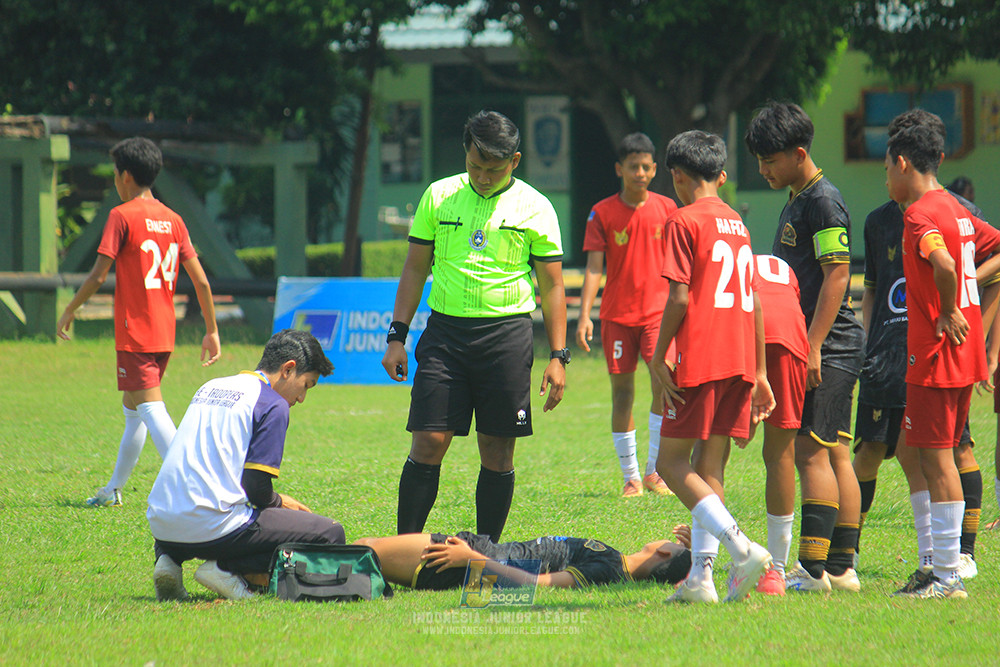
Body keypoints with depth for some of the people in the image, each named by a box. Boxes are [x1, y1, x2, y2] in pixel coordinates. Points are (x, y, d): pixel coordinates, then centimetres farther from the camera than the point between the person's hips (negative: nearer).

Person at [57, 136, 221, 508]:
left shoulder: (123, 216, -9)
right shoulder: (172, 220, 9)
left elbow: (99, 275, -13)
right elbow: (200, 280, 7)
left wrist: (70, 311, 1)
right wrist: (212, 331, 13)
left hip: (134, 332, -7)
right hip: (164, 333, 7)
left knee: (150, 408, -13)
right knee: (132, 408, 20)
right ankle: (114, 489, 29)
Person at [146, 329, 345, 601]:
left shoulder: (211, 387, 21)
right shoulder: (272, 404, -3)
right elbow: (257, 486, -9)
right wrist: (280, 503, 14)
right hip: (213, 529, -8)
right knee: (331, 534, -4)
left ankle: (169, 559, 10)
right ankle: (226, 568, -11)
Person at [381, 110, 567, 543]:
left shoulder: (534, 208, 3)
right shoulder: (439, 196, 7)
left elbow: (552, 286, 6)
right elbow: (415, 270, 13)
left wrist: (558, 356, -1)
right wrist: (396, 337, 6)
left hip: (507, 331, -1)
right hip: (445, 331, 1)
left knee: (498, 453, 2)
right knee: (428, 443, -6)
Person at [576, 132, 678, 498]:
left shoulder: (666, 208, 4)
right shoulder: (602, 213, 0)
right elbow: (594, 267, -3)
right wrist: (584, 315, -13)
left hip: (658, 309, 0)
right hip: (617, 313, 0)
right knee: (622, 393, 3)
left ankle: (655, 470, -10)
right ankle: (630, 477, 13)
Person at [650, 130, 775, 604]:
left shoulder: (684, 221, -6)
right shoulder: (737, 224, 16)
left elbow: (679, 298, -13)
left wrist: (658, 356, -5)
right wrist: (759, 374, 21)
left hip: (700, 360, -7)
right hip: (740, 361, 7)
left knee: (671, 462, -2)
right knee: (709, 471, 9)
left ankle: (741, 547, -18)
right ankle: (701, 577, 4)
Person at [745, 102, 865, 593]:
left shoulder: (823, 202, -12)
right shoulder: (795, 202, 19)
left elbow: (837, 276, -19)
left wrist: (812, 347, -21)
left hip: (829, 347, -10)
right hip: (812, 347, 10)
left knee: (812, 451, -13)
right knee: (835, 453, 9)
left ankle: (813, 567, -16)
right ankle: (841, 566, 10)